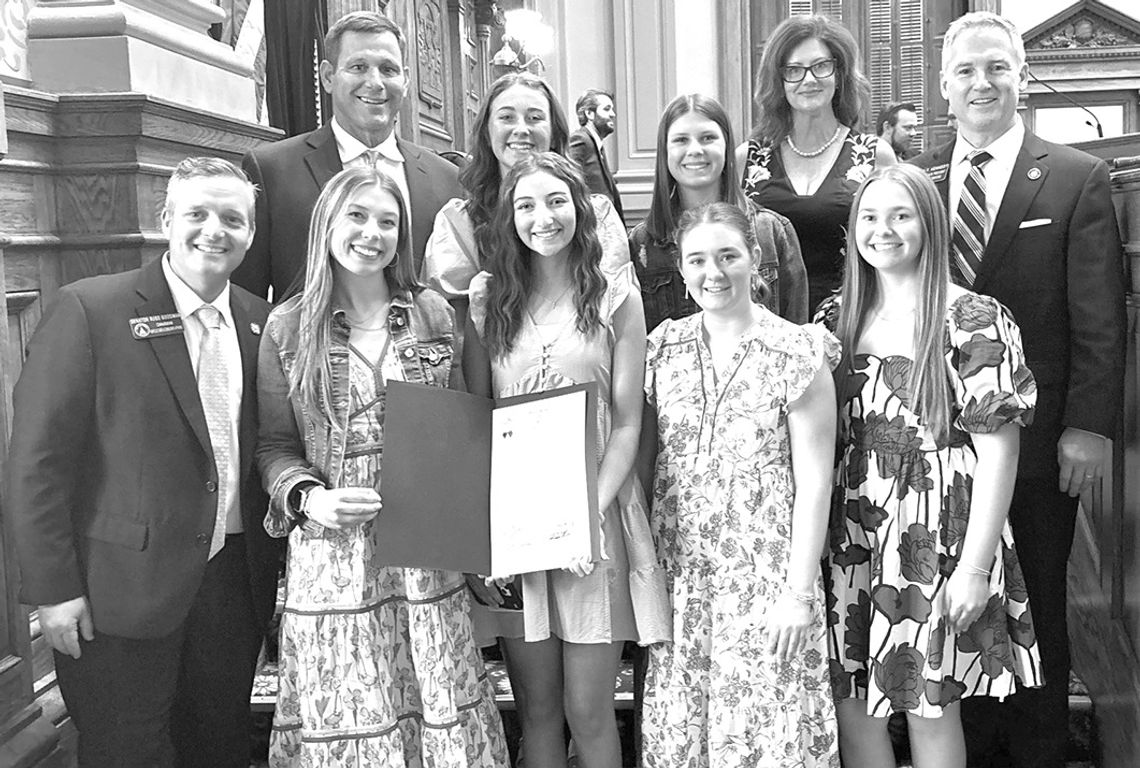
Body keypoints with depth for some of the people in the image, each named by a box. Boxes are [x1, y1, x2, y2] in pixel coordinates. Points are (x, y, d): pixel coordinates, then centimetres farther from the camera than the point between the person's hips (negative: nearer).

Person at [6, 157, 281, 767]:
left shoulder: (260, 322, 5)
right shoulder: (89, 309, -11)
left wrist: (273, 567, 6)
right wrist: (54, 585, -13)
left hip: (234, 580, 5)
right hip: (125, 586, -4)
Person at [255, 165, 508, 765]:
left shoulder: (433, 315, 6)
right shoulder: (288, 328, 1)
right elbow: (275, 446, 4)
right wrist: (307, 497, -14)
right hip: (332, 556, -1)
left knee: (440, 717, 5)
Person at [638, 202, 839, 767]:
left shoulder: (797, 354, -7)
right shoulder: (663, 348, 4)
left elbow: (814, 480, -8)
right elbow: (641, 458, 9)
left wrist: (799, 592, -10)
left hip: (768, 578, -3)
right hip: (680, 573, 4)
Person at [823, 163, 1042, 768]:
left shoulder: (973, 322, -9)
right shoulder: (839, 316, 6)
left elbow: (998, 450, -10)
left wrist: (974, 566, -14)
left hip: (935, 535, -4)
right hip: (850, 535, 5)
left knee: (929, 706, 7)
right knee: (849, 700, 10)